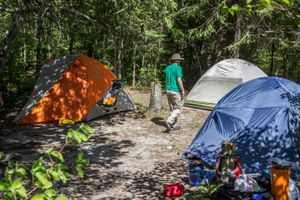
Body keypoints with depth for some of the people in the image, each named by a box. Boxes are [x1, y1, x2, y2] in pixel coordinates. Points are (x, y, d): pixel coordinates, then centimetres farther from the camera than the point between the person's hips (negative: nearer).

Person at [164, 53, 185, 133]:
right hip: (175, 91, -8)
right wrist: (183, 90, -15)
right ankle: (169, 121, -16)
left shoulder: (167, 68, 11)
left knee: (171, 108, 14)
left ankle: (172, 125, 18)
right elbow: (179, 80, -19)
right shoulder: (178, 68, -11)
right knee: (179, 108, 0)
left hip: (168, 90, 8)